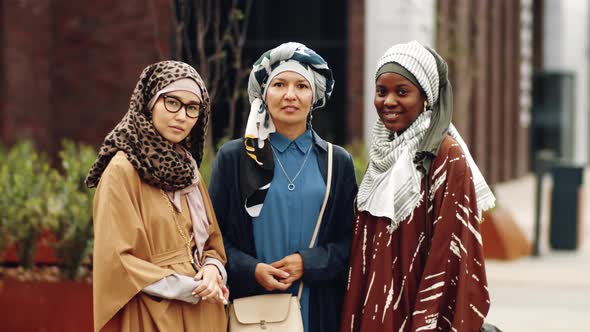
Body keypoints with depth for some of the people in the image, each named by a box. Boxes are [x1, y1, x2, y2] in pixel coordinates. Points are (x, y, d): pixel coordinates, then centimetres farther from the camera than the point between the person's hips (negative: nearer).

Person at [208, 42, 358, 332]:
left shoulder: (338, 162, 6)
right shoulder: (233, 158, 2)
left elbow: (350, 241, 4)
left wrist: (308, 263, -13)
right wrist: (251, 270, -15)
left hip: (317, 308, 1)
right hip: (250, 308, -1)